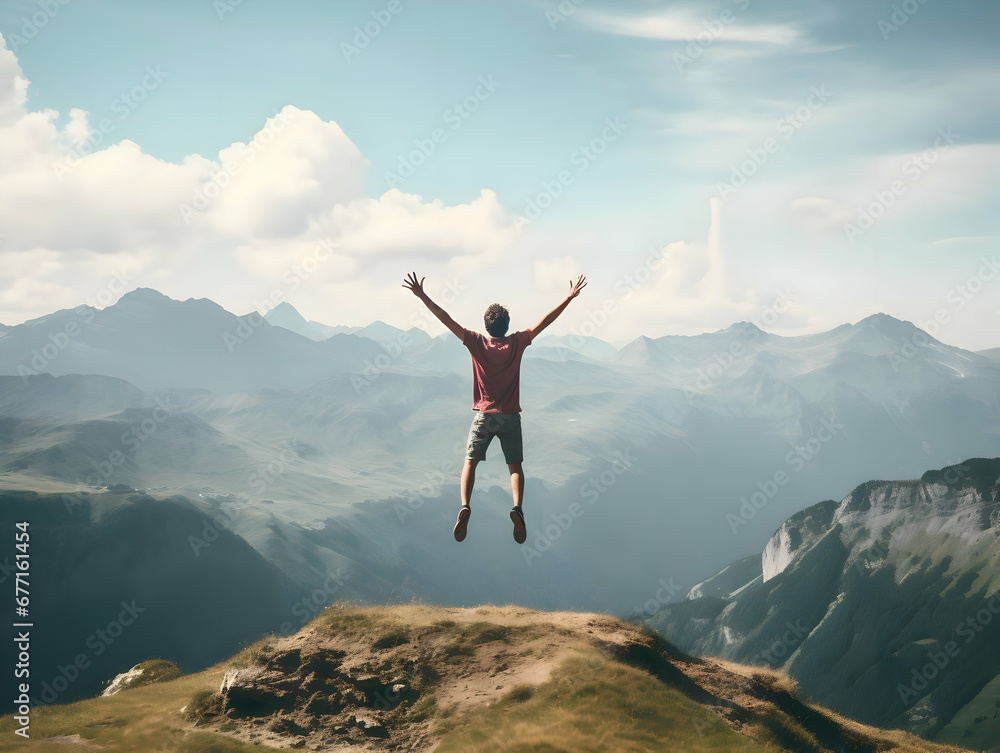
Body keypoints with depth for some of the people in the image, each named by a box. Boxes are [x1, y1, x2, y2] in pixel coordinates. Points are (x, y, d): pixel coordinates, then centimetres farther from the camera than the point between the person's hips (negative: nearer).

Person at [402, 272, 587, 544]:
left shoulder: (477, 342, -6)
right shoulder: (517, 343, -4)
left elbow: (446, 319, -8)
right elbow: (545, 321, 0)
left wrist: (422, 295, -5)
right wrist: (570, 297, 5)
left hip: (483, 415, -1)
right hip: (510, 417, 1)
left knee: (470, 462, 6)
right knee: (515, 467, 8)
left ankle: (465, 506, -19)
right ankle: (517, 508, -18)